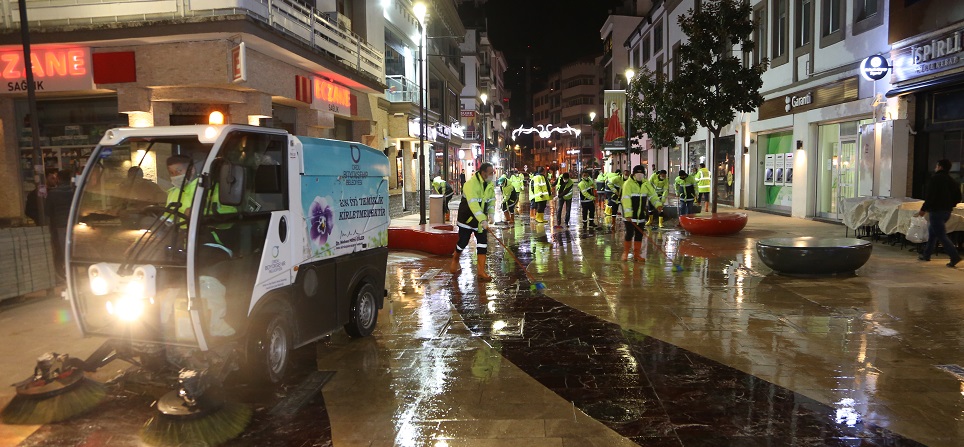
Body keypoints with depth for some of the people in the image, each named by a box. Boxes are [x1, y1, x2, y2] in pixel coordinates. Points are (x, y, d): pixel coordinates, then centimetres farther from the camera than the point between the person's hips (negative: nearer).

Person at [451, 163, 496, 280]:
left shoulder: (490, 184, -1)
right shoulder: (471, 184, -25)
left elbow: (492, 199, 10)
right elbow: (473, 204, -35)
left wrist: (490, 213, -9)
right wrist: (483, 220, -43)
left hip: (481, 219, 6)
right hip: (467, 218, -5)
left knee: (483, 243, -3)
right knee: (463, 242, 4)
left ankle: (481, 271, 2)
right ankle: (455, 260, 35)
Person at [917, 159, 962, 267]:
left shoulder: (935, 178, -11)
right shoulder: (951, 180, 12)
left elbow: (930, 196, -19)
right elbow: (958, 198, 14)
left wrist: (924, 209, -14)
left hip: (936, 211, -8)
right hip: (947, 212, 9)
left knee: (941, 235, -8)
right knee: (932, 232, 19)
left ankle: (955, 256, -17)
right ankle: (926, 254, 24)